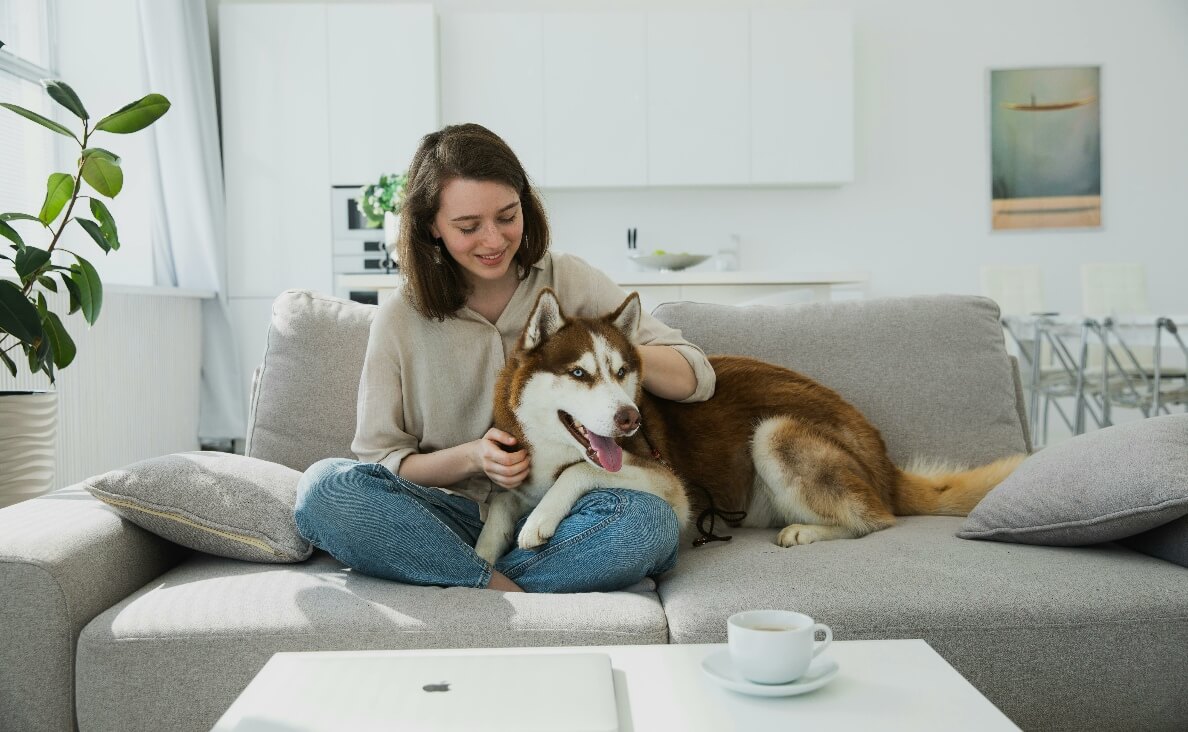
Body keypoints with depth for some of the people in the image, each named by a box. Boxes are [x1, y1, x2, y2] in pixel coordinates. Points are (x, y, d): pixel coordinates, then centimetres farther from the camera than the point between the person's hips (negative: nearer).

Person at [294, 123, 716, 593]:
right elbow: (380, 463, 3)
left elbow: (697, 379, 1)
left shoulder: (570, 282, 3)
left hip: (556, 519, 0)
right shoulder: (399, 321, 2)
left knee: (651, 520, -32)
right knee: (323, 486, -26)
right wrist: (472, 457, -15)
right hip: (453, 520, 1)